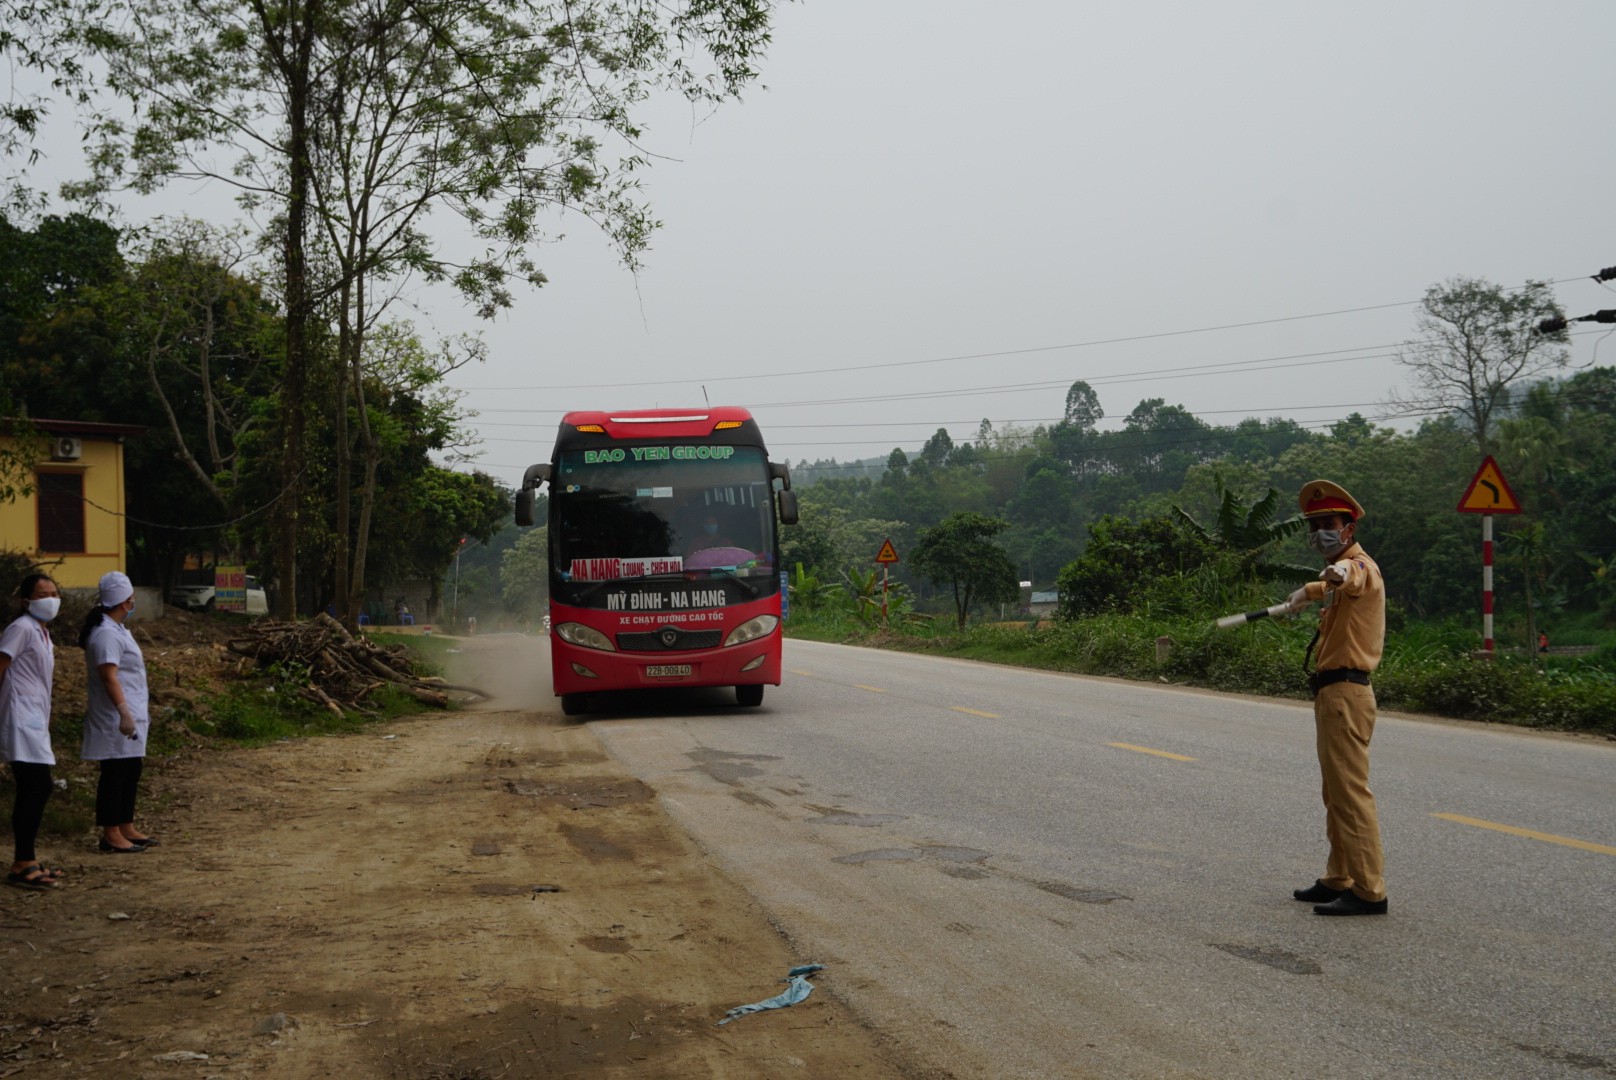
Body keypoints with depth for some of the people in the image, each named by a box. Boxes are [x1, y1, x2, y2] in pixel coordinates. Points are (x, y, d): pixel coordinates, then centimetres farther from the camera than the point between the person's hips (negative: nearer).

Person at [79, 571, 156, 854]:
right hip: (115, 720, -10)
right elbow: (109, 677, -25)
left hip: (130, 714, 10)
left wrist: (137, 712, 25)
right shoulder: (106, 634, -18)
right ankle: (111, 836, 0)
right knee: (115, 775, -5)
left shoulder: (117, 629, 15)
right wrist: (124, 713, -30)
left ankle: (126, 828, 23)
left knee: (131, 772, 15)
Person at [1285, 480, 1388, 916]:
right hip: (1335, 693, 11)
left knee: (1351, 792, -10)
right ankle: (1338, 880, 27)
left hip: (1345, 693, -11)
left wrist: (1325, 581, -63)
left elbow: (1349, 576, -43)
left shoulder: (1359, 565, -17)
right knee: (1337, 794, 17)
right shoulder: (1347, 570, 17)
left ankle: (1368, 891, -8)